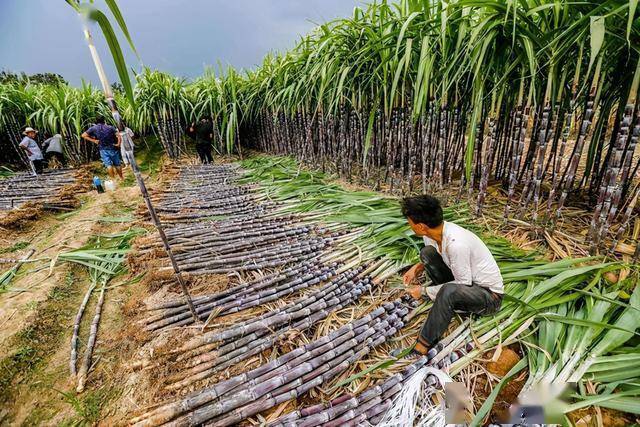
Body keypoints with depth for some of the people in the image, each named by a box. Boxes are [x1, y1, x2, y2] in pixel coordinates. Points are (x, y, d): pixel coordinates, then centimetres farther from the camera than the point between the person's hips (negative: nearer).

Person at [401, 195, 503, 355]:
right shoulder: (433, 232, -11)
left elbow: (464, 284, -24)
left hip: (489, 295, -8)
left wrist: (424, 291, -18)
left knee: (449, 291, -37)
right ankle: (449, 302, 0)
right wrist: (417, 267, -8)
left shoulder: (456, 243, -35)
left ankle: (425, 342, -18)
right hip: (464, 279, 8)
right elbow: (431, 258, 11)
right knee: (427, 252, -5)